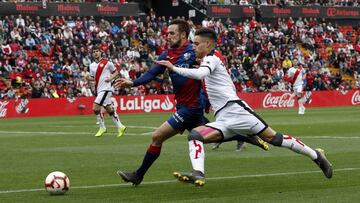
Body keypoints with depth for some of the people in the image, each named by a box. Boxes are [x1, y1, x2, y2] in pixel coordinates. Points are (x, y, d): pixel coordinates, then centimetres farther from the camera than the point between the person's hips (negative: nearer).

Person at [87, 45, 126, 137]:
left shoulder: (107, 63, -5)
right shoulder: (92, 65, 12)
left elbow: (116, 72, 4)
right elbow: (92, 77, 20)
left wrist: (111, 78, -13)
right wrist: (88, 78, -2)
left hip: (106, 88, -7)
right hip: (99, 90, 7)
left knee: (95, 107, -16)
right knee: (109, 109, 13)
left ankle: (102, 127, -2)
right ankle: (120, 127, 23)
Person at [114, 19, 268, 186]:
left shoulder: (193, 51, -13)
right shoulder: (167, 55, 6)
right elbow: (151, 74, -1)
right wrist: (132, 83, -14)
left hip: (191, 107, -8)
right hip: (183, 105, 8)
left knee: (157, 137, -7)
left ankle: (138, 175, 6)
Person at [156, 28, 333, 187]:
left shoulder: (211, 58, -3)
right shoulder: (213, 60, 26)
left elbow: (200, 74, -25)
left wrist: (174, 68, -24)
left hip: (235, 109, -9)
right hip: (223, 120, 9)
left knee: (273, 138, -9)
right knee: (194, 135, -12)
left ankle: (315, 156, 3)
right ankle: (198, 174, -32)